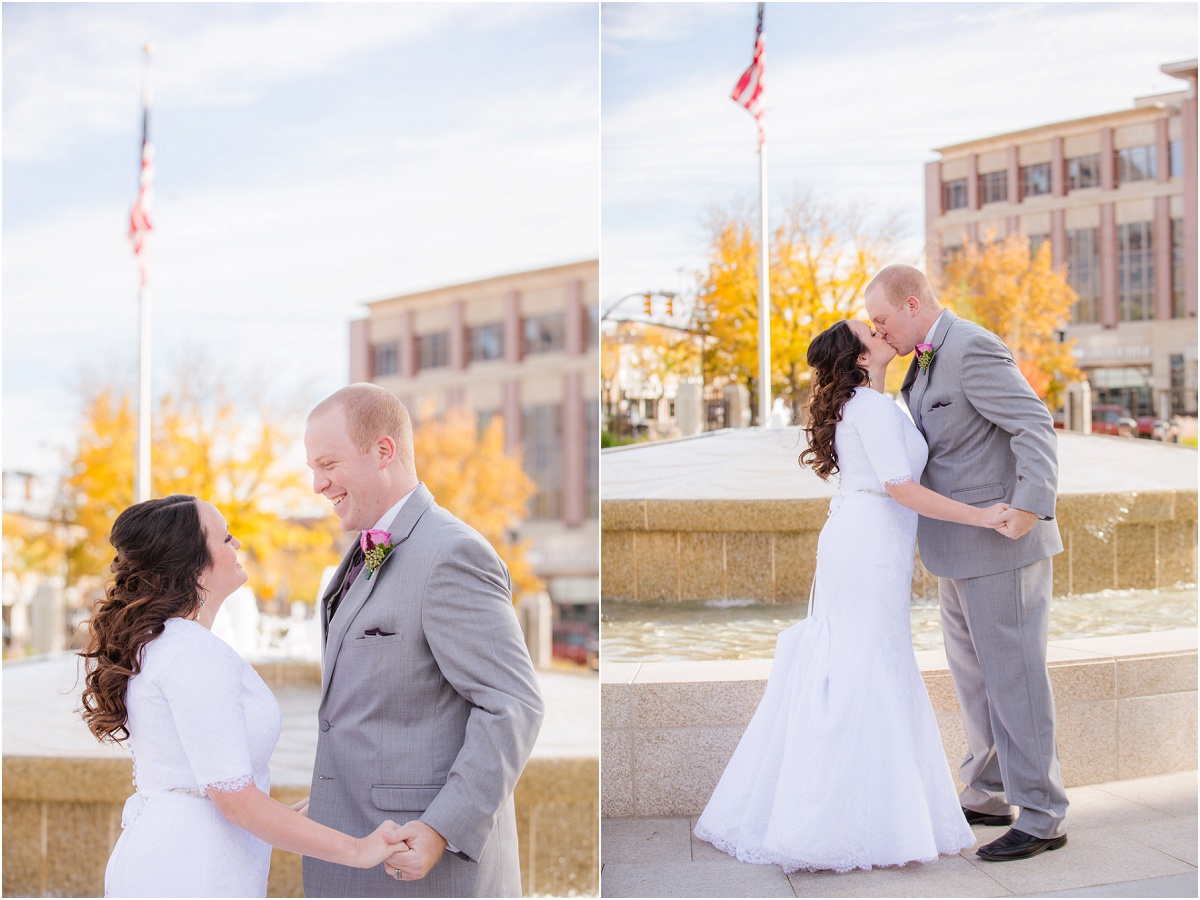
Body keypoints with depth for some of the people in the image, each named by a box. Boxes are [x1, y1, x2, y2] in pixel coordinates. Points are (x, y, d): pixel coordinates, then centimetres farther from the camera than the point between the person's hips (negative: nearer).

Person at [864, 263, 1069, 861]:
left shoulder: (972, 349, -16)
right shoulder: (925, 362, 14)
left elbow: (1034, 424, -24)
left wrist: (1031, 503, -33)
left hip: (1002, 543, -10)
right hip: (959, 549, 10)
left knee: (1013, 676, -4)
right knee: (973, 676, 17)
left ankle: (1041, 817, 5)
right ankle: (988, 796, 29)